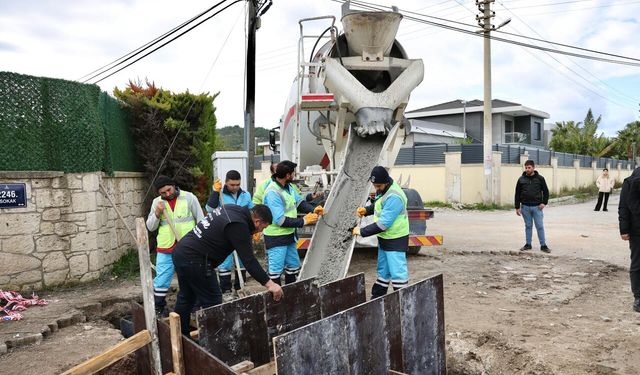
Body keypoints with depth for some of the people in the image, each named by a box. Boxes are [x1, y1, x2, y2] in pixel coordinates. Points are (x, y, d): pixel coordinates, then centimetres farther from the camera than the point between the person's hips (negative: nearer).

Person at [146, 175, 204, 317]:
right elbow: (150, 227, 4)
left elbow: (201, 220, 2)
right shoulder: (157, 202, 5)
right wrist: (157, 213, -13)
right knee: (161, 281, 5)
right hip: (165, 249, 2)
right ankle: (159, 309, 21)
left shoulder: (189, 197, -3)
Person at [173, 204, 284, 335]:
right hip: (194, 260, -10)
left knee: (186, 298, 22)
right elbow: (249, 260, -21)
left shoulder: (232, 209, 6)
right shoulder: (238, 226, -20)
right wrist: (269, 284, -19)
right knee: (212, 301, -2)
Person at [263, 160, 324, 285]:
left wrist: (313, 209, -13)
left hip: (289, 235, 10)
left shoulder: (288, 186, 2)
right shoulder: (273, 192, -25)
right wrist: (303, 221, -22)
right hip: (276, 237, -9)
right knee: (276, 269, -1)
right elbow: (280, 220, -27)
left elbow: (299, 202, 7)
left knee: (293, 265, 19)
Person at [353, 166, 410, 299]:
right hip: (384, 238, 10)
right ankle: (376, 299, 32)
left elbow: (383, 224, -28)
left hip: (396, 239, -10)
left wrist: (362, 231, -22)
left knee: (397, 272, -5)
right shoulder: (383, 190, 2)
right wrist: (366, 210, 1)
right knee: (383, 271, 19)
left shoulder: (394, 197, -28)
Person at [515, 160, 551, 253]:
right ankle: (528, 244, 17)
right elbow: (517, 194, 5)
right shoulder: (521, 179, 3)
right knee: (528, 226, 10)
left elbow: (546, 191, 5)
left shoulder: (540, 178, 0)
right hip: (525, 207, 2)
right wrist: (517, 207, 2)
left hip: (537, 207, -2)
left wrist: (544, 203, -6)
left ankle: (543, 245, 7)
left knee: (540, 226, 0)